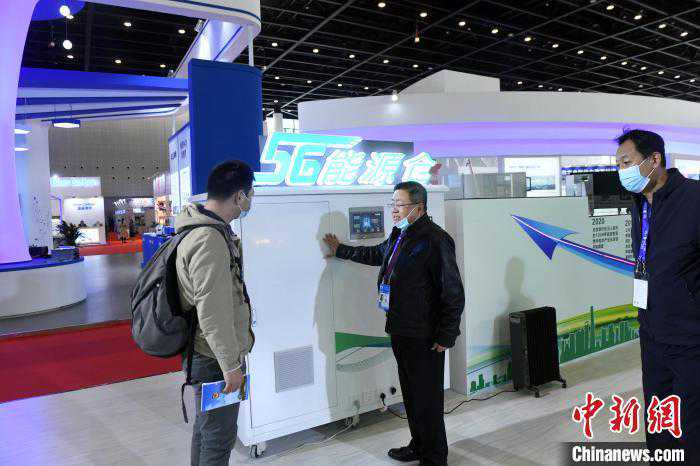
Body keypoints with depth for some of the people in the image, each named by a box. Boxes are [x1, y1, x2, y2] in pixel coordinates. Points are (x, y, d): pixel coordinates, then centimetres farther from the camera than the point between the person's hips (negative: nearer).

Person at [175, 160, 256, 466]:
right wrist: (231, 365, -20)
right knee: (219, 437, 6)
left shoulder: (204, 228, 7)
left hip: (205, 353, 10)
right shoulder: (210, 240, -25)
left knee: (206, 426, 25)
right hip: (215, 359, -10)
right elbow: (212, 312, -26)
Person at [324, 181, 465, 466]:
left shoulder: (435, 240, -19)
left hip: (424, 336, -9)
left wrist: (446, 335, -17)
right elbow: (376, 254, 31)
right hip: (401, 330, 9)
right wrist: (342, 250, 38)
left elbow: (454, 293, -19)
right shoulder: (399, 236, 10)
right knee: (410, 392, 21)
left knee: (427, 398, 4)